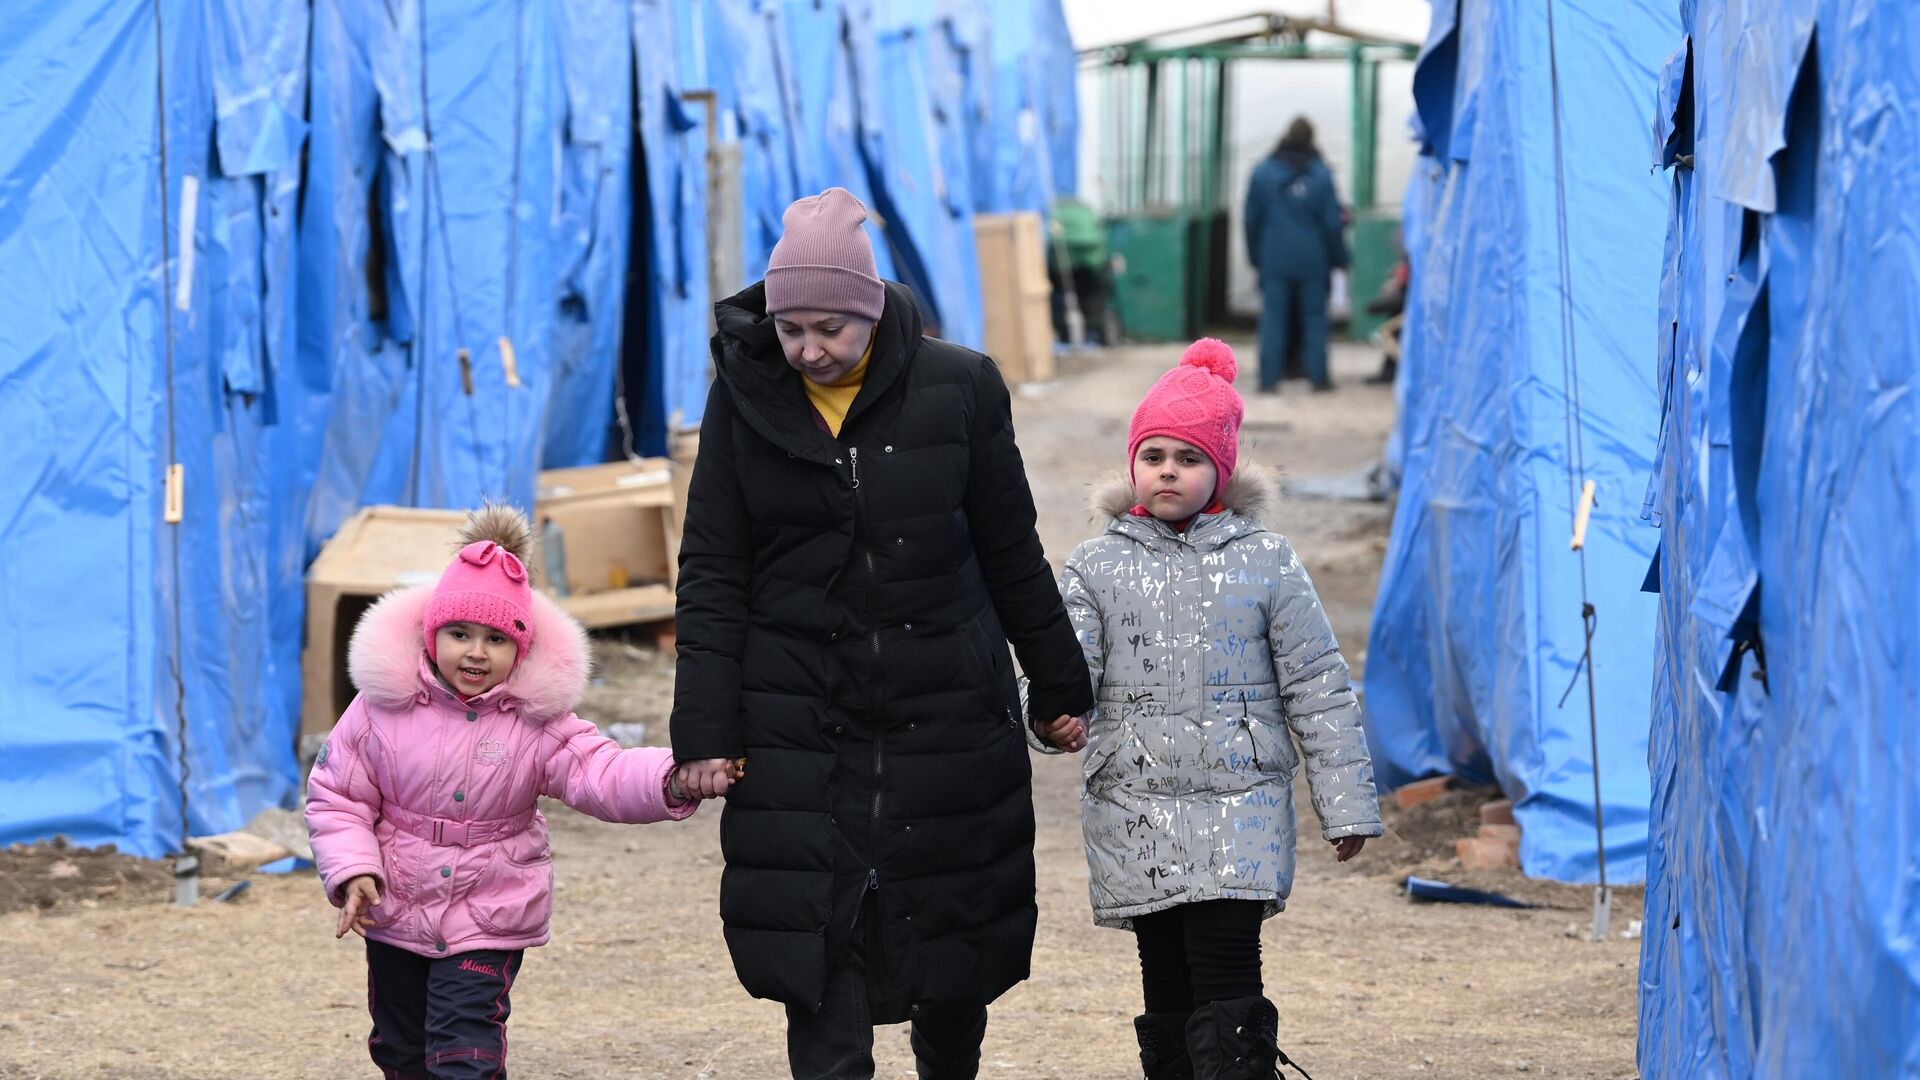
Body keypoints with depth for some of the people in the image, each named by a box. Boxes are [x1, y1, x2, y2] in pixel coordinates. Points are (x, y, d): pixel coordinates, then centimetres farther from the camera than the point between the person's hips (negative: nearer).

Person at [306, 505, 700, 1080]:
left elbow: (602, 773, -23)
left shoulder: (538, 720, -11)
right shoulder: (384, 705, -9)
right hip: (395, 912, 2)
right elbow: (336, 795, -2)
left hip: (490, 920, -2)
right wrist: (352, 871, -16)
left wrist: (671, 780, -42)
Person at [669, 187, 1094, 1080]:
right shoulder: (745, 397, -2)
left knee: (954, 936, 10)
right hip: (798, 727, 0)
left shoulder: (958, 388, -4)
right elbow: (712, 576, 0)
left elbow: (1012, 555, 5)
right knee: (817, 950, -6)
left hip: (946, 709, 0)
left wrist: (1060, 690, 11)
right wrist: (704, 730, -6)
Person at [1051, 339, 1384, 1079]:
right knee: (1168, 986, 7)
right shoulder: (1097, 567, 5)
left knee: (1228, 988, -12)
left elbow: (1317, 688, 5)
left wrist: (1345, 804, 2)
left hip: (1241, 806, -2)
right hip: (1135, 815, 2)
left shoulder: (1265, 562, 3)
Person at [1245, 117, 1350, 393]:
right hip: (1312, 261, -1)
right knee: (1315, 317, 8)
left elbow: (1252, 219, 4)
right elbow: (1332, 221, -3)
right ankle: (1318, 376, 8)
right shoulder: (1320, 174, -5)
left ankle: (1269, 378, -3)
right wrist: (1338, 258, 5)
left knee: (1273, 318, 2)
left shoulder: (1262, 172, 0)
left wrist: (1255, 257, 12)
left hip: (1274, 259, 1)